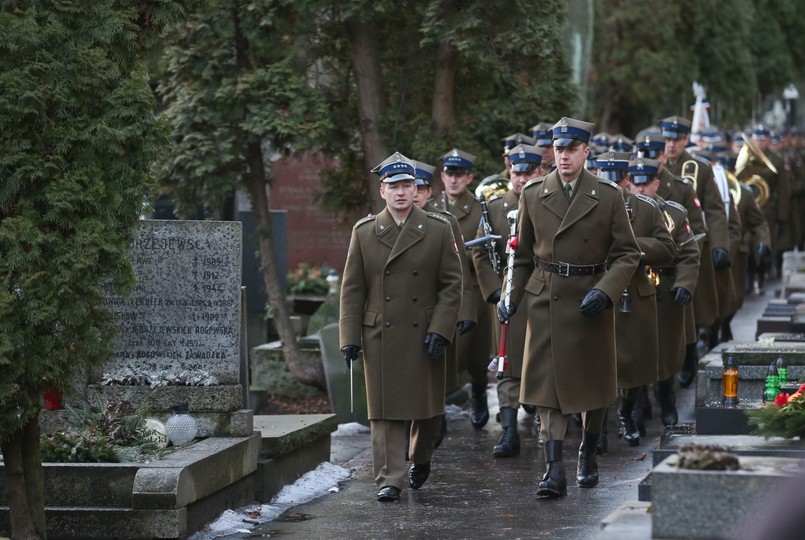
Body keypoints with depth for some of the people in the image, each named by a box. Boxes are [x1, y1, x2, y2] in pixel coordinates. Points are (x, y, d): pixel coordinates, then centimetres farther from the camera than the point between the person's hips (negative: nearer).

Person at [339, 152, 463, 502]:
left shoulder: (438, 230, 2)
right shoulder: (364, 232, 5)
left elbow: (451, 285, 1)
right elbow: (352, 289, 5)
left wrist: (440, 330, -9)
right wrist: (350, 338, -2)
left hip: (424, 336, 0)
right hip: (380, 337, 0)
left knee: (427, 407, 9)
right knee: (384, 409, -3)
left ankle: (421, 459, 35)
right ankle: (389, 479, -2)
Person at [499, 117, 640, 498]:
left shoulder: (608, 196, -3)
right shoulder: (533, 194, 3)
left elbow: (627, 253, -1)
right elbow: (522, 254, 11)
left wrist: (604, 291, -16)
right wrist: (510, 297, 0)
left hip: (591, 302, 0)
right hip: (546, 301, 0)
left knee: (593, 381, 12)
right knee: (547, 382, -7)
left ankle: (588, 454, 33)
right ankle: (554, 470, -9)